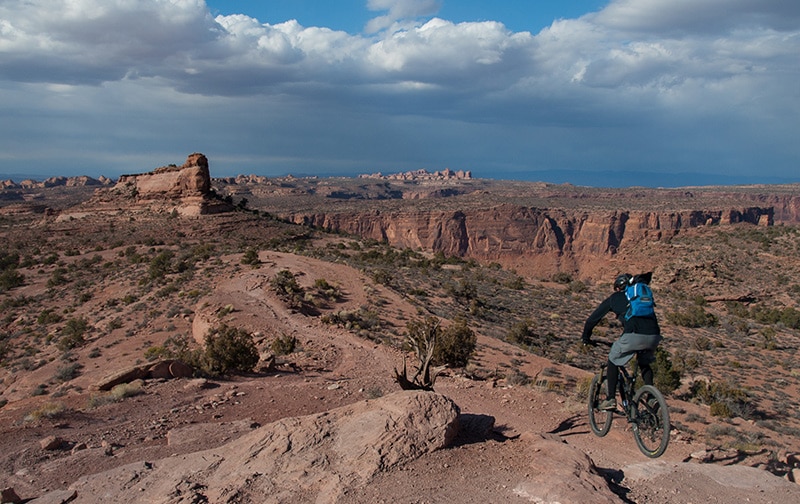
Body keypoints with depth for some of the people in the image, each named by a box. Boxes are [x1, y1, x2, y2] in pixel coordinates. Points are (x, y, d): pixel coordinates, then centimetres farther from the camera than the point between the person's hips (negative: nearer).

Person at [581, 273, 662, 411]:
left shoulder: (615, 298, 22)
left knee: (613, 361, 18)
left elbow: (594, 317, 25)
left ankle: (610, 399, 14)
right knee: (644, 364, 31)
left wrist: (585, 336, 38)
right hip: (653, 335, 4)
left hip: (633, 335, -4)